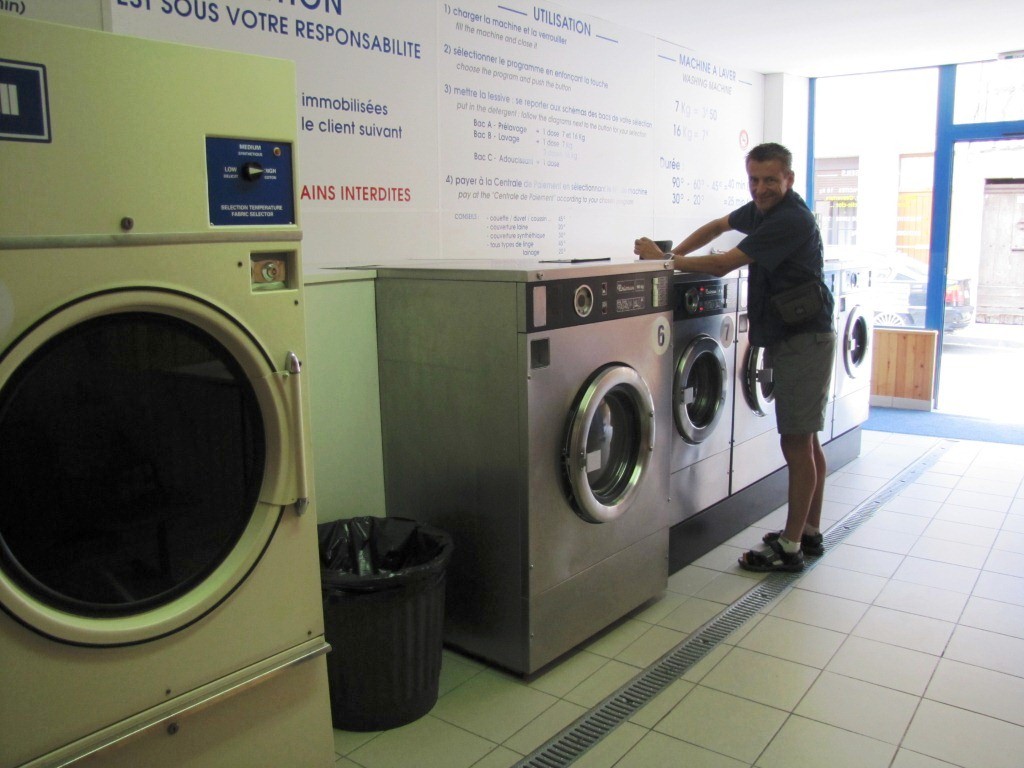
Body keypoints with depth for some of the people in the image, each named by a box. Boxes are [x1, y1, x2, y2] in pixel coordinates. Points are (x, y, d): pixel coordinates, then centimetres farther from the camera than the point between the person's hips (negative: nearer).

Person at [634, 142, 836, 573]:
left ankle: (789, 547, 3)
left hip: (804, 339, -10)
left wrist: (663, 259, -17)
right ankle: (810, 532, 25)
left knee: (797, 444, -5)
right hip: (790, 338, 10)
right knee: (804, 441, 14)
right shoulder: (762, 209, 9)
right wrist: (675, 254, 7)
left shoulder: (791, 219, -21)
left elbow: (723, 264, -24)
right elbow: (718, 226, 23)